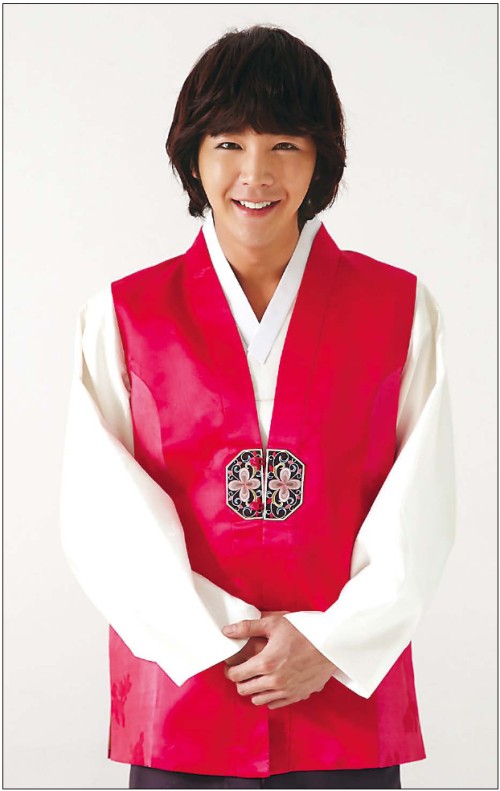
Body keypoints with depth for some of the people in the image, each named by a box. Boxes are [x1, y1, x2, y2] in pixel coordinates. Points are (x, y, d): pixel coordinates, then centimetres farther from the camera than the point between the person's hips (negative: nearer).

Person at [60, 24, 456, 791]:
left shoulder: (401, 308, 3)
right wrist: (216, 642, -12)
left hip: (348, 705, 0)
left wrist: (333, 642, -12)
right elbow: (103, 518, -4)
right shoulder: (123, 315, 3)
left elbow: (421, 513, -1)